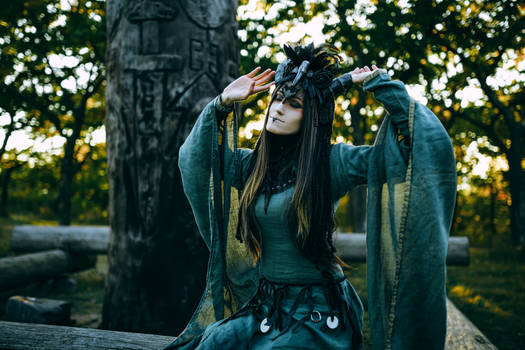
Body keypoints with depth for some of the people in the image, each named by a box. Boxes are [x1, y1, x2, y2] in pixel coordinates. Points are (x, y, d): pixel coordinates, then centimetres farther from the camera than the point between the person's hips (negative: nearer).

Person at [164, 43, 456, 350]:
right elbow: (194, 157, 15)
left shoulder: (333, 163, -9)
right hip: (265, 303, 4)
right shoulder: (254, 164, 6)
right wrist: (223, 103, 5)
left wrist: (377, 82, -10)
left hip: (318, 312, -4)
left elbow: (423, 140, -12)